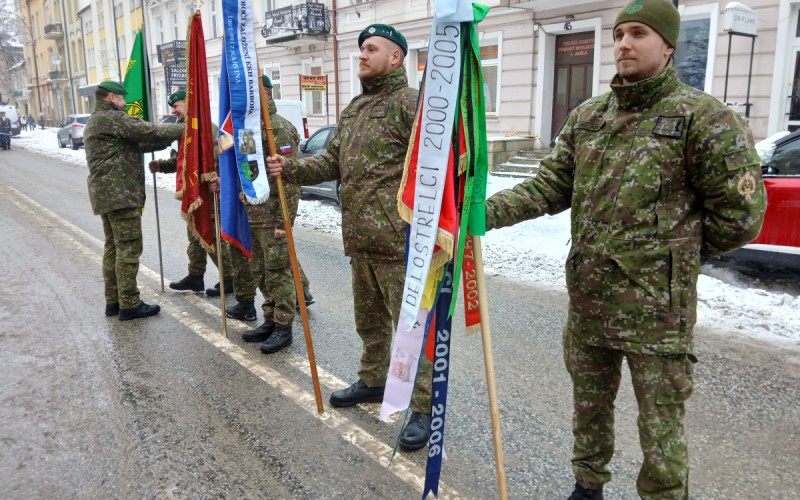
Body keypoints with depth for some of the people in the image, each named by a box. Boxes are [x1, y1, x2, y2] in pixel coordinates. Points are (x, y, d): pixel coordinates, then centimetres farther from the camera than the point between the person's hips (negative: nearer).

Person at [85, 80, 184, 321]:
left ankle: (113, 300, 20)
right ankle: (129, 305, -4)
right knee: (129, 248, -7)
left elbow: (136, 143, 14)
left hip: (105, 194, 11)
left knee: (113, 246, 14)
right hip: (120, 193, -11)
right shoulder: (111, 118, -11)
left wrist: (171, 138, 5)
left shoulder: (95, 122, 22)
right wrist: (181, 129, -6)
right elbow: (147, 132, -17)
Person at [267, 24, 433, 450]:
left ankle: (424, 409, 13)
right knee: (369, 320, 22)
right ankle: (372, 382, 41)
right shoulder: (353, 109, 18)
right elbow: (332, 162, 18)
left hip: (399, 241, -8)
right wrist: (291, 168, 3)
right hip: (360, 240, 9)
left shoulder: (409, 103, -9)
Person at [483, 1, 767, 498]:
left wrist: (670, 250, 0)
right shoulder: (586, 116, 8)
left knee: (661, 432, 8)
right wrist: (485, 211, -9)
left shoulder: (704, 116, -9)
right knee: (589, 407, 22)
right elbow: (550, 188, 4)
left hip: (656, 308, -5)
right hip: (587, 301, 6)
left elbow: (741, 213, -8)